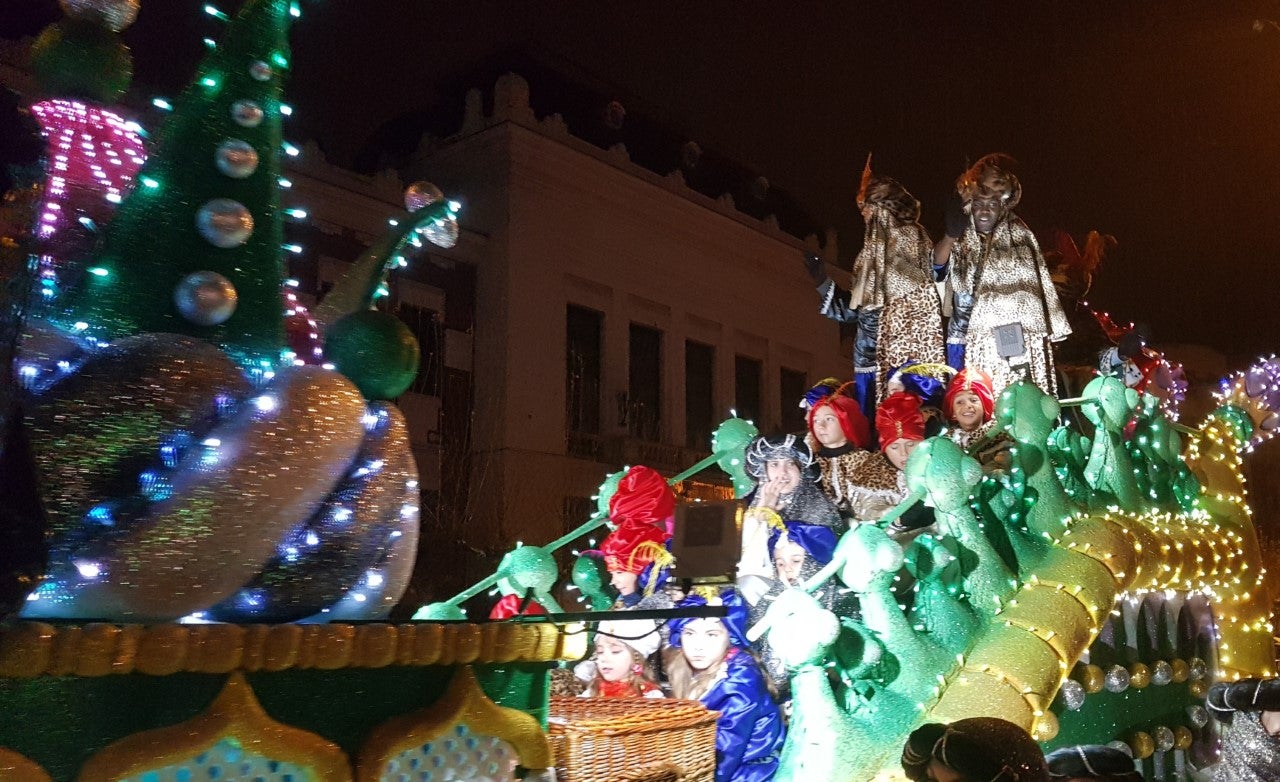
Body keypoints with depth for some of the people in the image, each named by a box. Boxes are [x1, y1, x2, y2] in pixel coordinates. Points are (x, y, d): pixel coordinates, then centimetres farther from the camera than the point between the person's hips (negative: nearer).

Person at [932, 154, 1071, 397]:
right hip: (968, 336, 1)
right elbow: (937, 265, -12)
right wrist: (951, 235, -30)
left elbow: (1034, 286, 6)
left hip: (1010, 336, -1)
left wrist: (1042, 333, 1)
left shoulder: (1019, 239, 5)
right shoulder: (960, 243, 7)